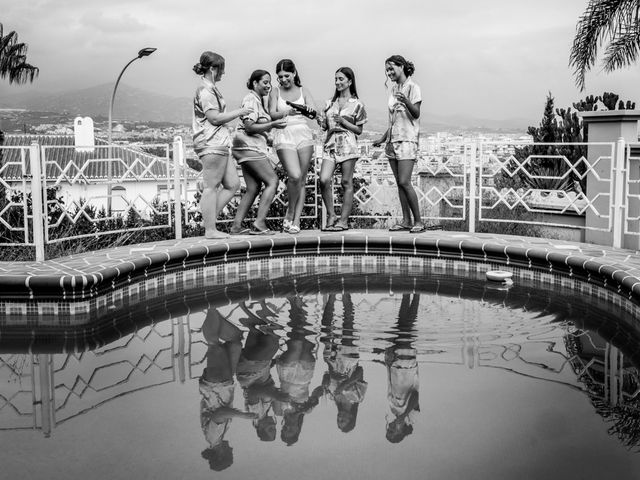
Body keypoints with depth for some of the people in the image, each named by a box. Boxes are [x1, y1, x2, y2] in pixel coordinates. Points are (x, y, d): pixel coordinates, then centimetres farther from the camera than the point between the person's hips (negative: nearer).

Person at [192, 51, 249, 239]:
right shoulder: (205, 90, -10)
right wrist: (239, 112, -8)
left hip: (218, 145, 10)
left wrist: (237, 114, 19)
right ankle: (210, 229, -2)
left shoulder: (210, 89, 22)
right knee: (211, 187, -6)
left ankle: (208, 220, 10)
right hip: (212, 144, -10)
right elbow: (215, 118, -16)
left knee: (232, 184, 9)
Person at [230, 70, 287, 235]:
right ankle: (259, 223, -15)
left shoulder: (259, 100, 21)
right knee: (272, 180, -11)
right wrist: (272, 125, -20)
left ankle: (236, 226, 6)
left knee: (253, 188, 7)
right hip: (249, 146, -10)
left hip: (253, 148, 10)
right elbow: (249, 127, -17)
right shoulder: (250, 99, -9)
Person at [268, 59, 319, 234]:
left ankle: (296, 221, 2)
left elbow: (315, 113, 0)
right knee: (294, 176, -20)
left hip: (304, 135, 2)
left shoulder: (303, 92, 13)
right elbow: (272, 114, -4)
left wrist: (309, 110, -25)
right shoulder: (275, 92, 9)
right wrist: (287, 113, -25)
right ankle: (289, 213, 2)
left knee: (302, 180, -1)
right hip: (284, 136, -2)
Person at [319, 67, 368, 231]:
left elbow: (359, 130, 3)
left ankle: (344, 220, 5)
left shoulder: (357, 105, 4)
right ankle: (331, 215, 1)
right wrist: (322, 123, -2)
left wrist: (343, 121, -9)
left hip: (348, 145, -3)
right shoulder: (330, 103, 16)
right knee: (324, 180, -13)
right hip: (330, 144, 3)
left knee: (346, 183, -1)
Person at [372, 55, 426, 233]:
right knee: (399, 183, 4)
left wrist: (406, 101, -32)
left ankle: (418, 221, -8)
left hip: (407, 140, -7)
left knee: (404, 182, -14)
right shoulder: (394, 88, 16)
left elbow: (416, 114, -14)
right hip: (392, 140, 7)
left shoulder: (412, 87, -4)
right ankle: (406, 220, 6)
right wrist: (383, 138, 23)